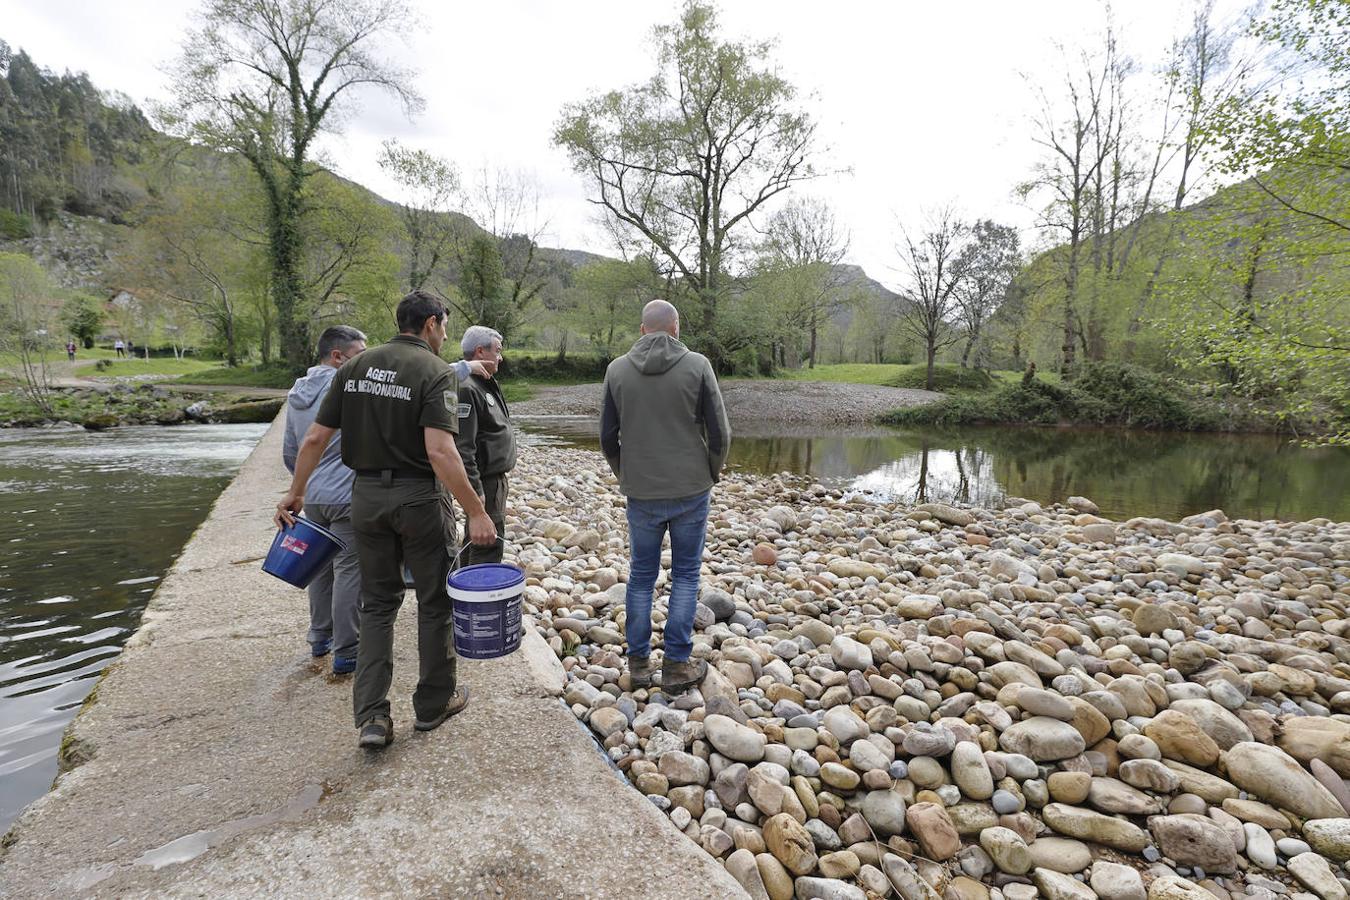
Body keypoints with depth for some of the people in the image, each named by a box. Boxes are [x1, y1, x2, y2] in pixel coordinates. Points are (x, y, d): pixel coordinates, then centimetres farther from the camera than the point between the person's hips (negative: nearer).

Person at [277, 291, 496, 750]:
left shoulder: (355, 366, 6)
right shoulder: (435, 371, -12)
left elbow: (314, 439, 5)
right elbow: (440, 452, -24)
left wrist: (295, 492, 15)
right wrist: (476, 512, -21)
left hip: (366, 495, 5)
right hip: (419, 497, -5)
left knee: (377, 604, 15)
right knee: (435, 601, 12)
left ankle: (371, 717, 12)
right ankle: (434, 703, 26)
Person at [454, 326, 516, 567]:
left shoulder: (486, 384, 14)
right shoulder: (466, 388, -19)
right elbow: (462, 447, -25)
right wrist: (475, 490, -26)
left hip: (495, 478, 11)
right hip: (485, 482, -11)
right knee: (489, 544, -8)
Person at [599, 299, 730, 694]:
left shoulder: (617, 369, -1)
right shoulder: (697, 365, -7)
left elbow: (608, 438, 3)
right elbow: (719, 434, -6)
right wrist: (712, 472, 12)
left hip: (641, 493, 2)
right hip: (691, 490, -2)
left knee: (641, 574, 14)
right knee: (685, 575, 10)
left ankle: (638, 662, 22)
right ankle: (677, 665, 15)